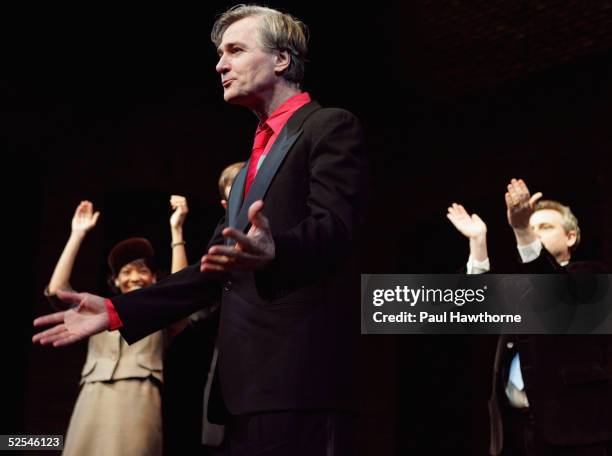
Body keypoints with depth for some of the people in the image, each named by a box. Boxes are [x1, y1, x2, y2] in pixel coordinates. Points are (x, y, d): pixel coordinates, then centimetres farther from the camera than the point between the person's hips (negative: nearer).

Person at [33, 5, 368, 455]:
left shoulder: (331, 126, -1)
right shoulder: (259, 154, 26)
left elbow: (334, 228, -15)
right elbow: (219, 267, 23)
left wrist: (272, 252, -37)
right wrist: (117, 311, 16)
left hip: (297, 373, -8)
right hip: (245, 379, 9)